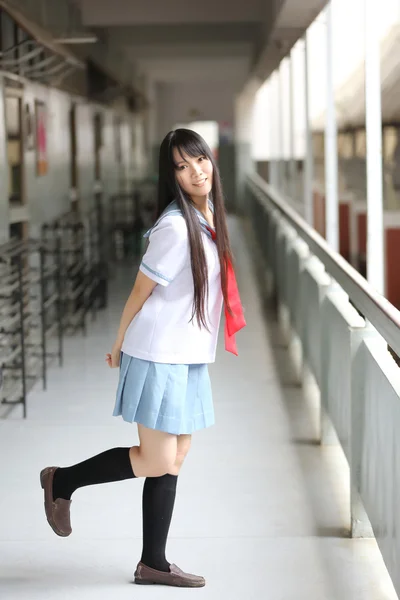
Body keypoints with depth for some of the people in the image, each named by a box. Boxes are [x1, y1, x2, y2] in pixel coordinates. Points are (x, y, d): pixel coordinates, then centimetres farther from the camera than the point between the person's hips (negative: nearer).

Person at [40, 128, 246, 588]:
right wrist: (120, 347, 1)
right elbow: (141, 291, -11)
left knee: (174, 461, 10)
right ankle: (61, 481, 17)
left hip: (189, 359, 8)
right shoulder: (175, 226, -20)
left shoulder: (209, 216, 7)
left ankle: (153, 563, 20)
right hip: (159, 358, -8)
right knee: (157, 462, -3)